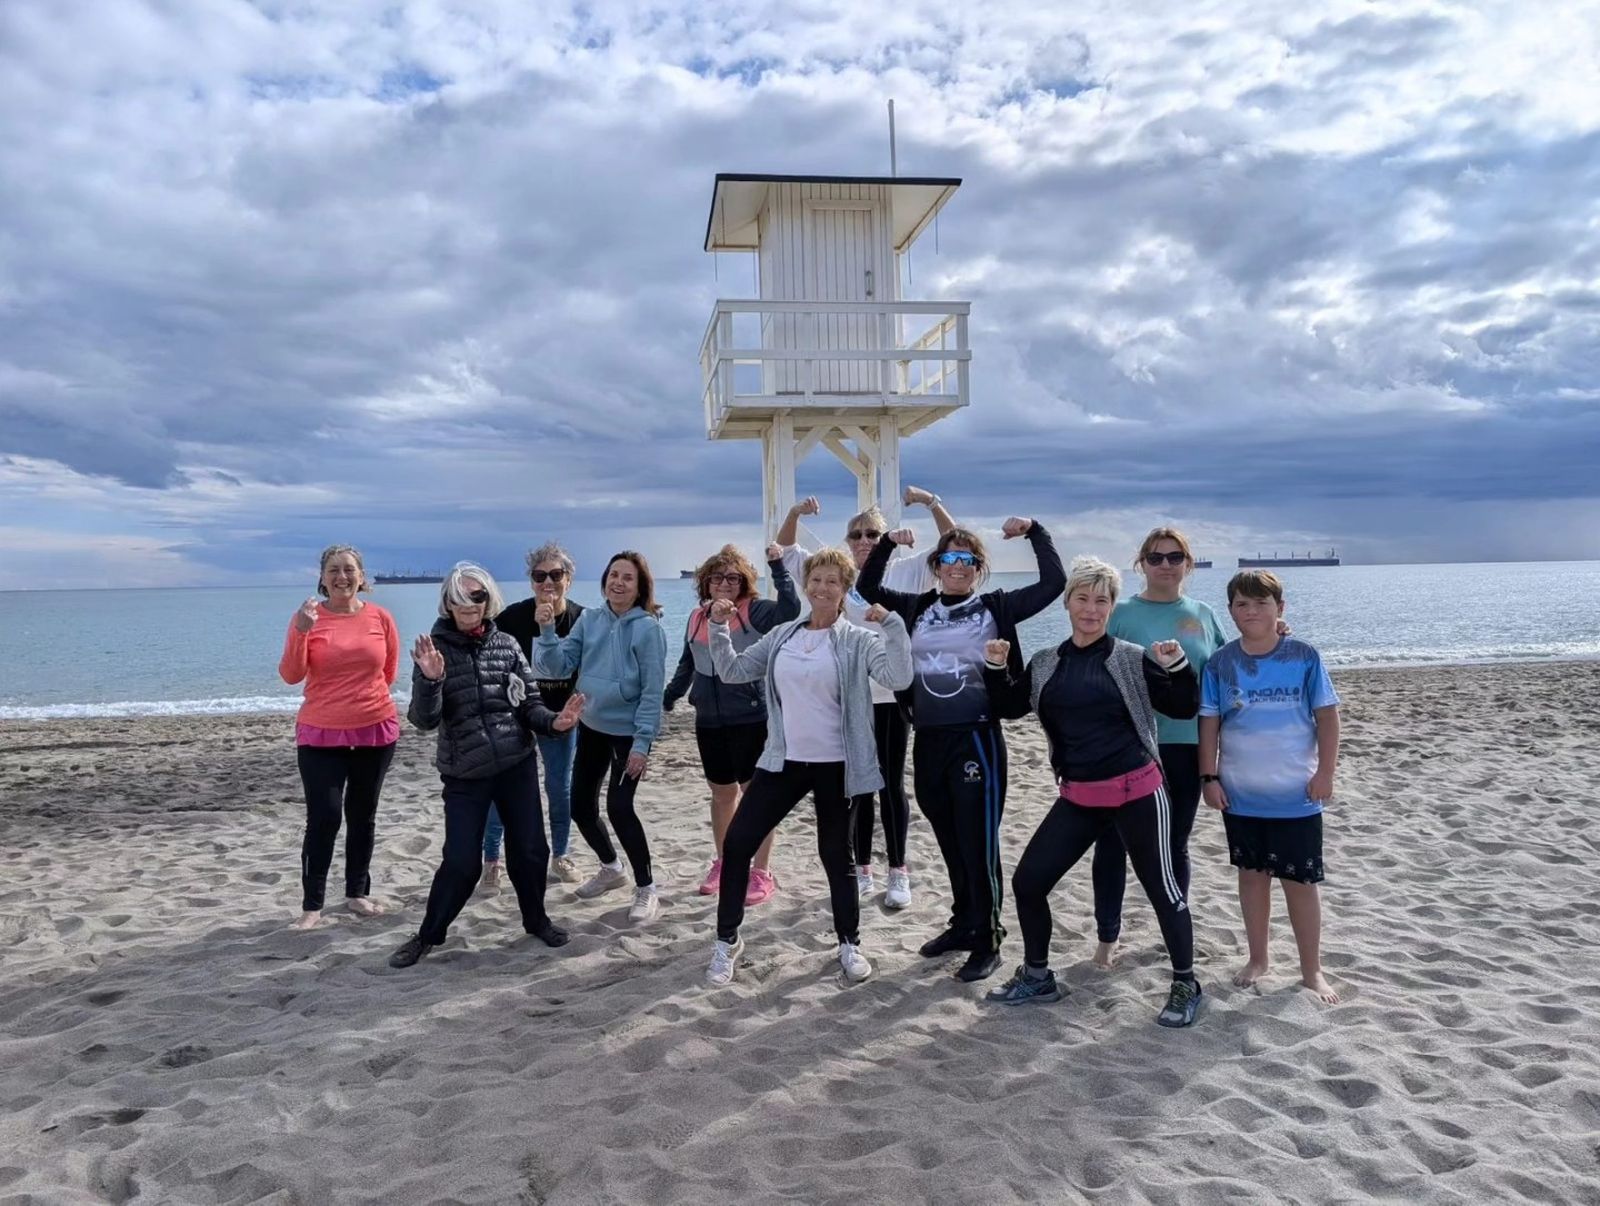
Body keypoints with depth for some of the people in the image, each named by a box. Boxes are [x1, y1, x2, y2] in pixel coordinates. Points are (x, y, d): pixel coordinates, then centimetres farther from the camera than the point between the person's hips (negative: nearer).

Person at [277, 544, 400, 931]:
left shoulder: (381, 618, -1)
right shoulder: (308, 617, -6)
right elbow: (290, 676, -12)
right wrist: (300, 632, -24)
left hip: (376, 731, 2)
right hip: (321, 734, -2)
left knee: (363, 816, 13)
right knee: (323, 818, -6)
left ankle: (358, 893, 26)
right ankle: (311, 905, 6)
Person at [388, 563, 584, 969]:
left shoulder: (506, 645, 1)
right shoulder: (435, 648, -6)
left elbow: (529, 704, 3)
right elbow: (424, 720, -12)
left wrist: (553, 722, -17)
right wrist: (430, 680, -30)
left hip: (517, 765, 2)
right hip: (465, 774, -2)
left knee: (530, 850, 9)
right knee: (461, 861, -3)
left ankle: (536, 919, 33)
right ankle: (428, 935, 20)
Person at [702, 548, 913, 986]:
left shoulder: (858, 641, -7)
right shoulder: (781, 635, 6)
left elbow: (899, 677, -22)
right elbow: (731, 671, 10)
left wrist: (892, 623, -30)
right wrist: (719, 628, -3)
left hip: (834, 766, -4)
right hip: (783, 761, 4)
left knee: (835, 854, 8)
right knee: (737, 843, 1)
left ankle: (850, 944, 29)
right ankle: (727, 940, 18)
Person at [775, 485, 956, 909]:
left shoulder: (906, 572, -2)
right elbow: (785, 552, 9)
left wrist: (931, 502, -19)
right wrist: (795, 513, -8)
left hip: (891, 695, -2)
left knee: (891, 784, 6)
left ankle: (898, 872, 18)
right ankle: (862, 870, 24)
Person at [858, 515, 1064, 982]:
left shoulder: (996, 607, 0)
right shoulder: (917, 607, 10)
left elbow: (1054, 582, -5)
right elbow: (867, 588, 16)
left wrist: (1034, 531, -7)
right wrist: (887, 543, 5)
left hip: (975, 737, -4)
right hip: (928, 740, 5)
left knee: (977, 843, 0)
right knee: (949, 841, 16)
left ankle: (987, 941, 13)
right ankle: (963, 924, 32)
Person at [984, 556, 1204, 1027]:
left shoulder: (1132, 660, -5)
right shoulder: (1046, 664, 6)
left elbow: (1184, 708, -3)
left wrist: (1176, 666, -20)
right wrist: (998, 669, 0)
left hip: (1137, 792, -4)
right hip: (1078, 797, 4)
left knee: (1161, 887, 1)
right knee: (1027, 881, 4)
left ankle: (1186, 985, 23)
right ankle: (1037, 976, 24)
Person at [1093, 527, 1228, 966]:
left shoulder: (1202, 614, 8)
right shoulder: (1121, 614, -3)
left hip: (1186, 746, 3)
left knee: (1175, 843, 16)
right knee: (1113, 842, 4)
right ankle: (1107, 936, 19)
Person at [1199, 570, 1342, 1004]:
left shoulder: (1304, 657, -7)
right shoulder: (1220, 664, -2)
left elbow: (1327, 716, -4)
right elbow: (1209, 724, 1)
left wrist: (1325, 773, -9)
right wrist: (1209, 777, -3)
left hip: (1296, 796, -2)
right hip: (1240, 795, 2)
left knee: (1300, 881, 5)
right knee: (1252, 874, 14)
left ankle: (1312, 971, 19)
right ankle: (1257, 959, 28)